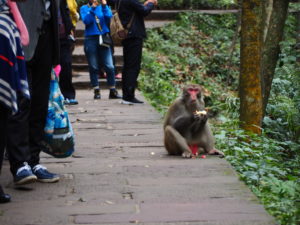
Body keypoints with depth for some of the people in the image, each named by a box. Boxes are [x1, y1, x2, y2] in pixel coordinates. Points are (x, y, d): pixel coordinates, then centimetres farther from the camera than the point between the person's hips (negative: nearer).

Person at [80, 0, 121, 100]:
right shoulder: (84, 8, 7)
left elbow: (109, 17, -6)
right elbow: (86, 21, -9)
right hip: (91, 39, -1)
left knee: (109, 66, -5)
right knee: (93, 67, 1)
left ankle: (113, 91, 0)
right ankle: (96, 91, 8)